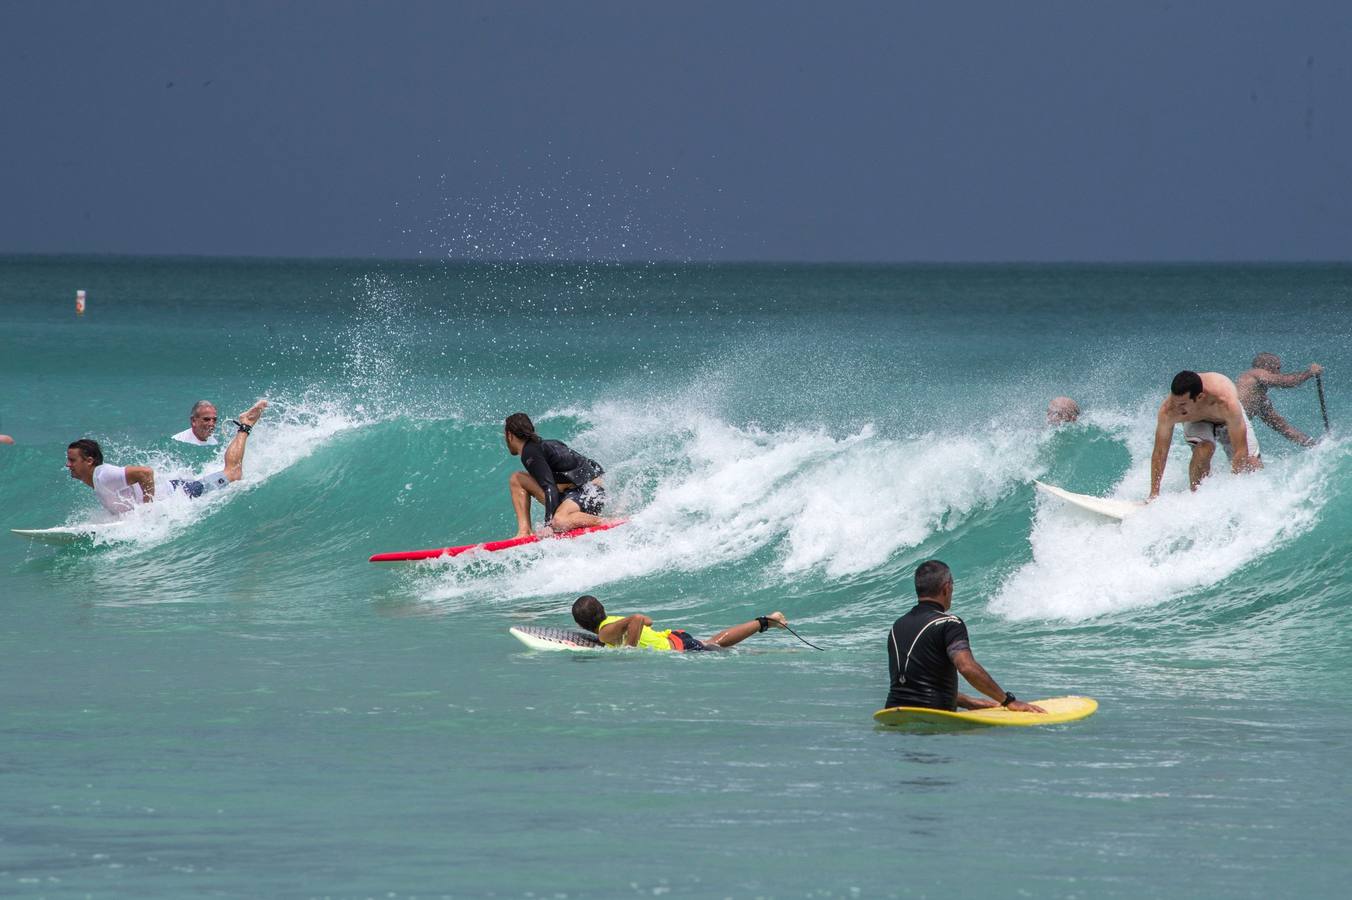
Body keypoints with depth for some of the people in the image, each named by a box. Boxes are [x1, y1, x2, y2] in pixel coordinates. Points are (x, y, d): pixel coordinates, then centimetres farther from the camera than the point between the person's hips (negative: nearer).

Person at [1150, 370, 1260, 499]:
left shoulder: (1226, 403, -45)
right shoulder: (1168, 410, -38)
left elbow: (1240, 451, -40)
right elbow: (1159, 453, -27)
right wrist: (1154, 494, -27)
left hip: (1228, 421, 0)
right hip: (1197, 423, 0)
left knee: (1253, 465, -10)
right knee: (1203, 450, -31)